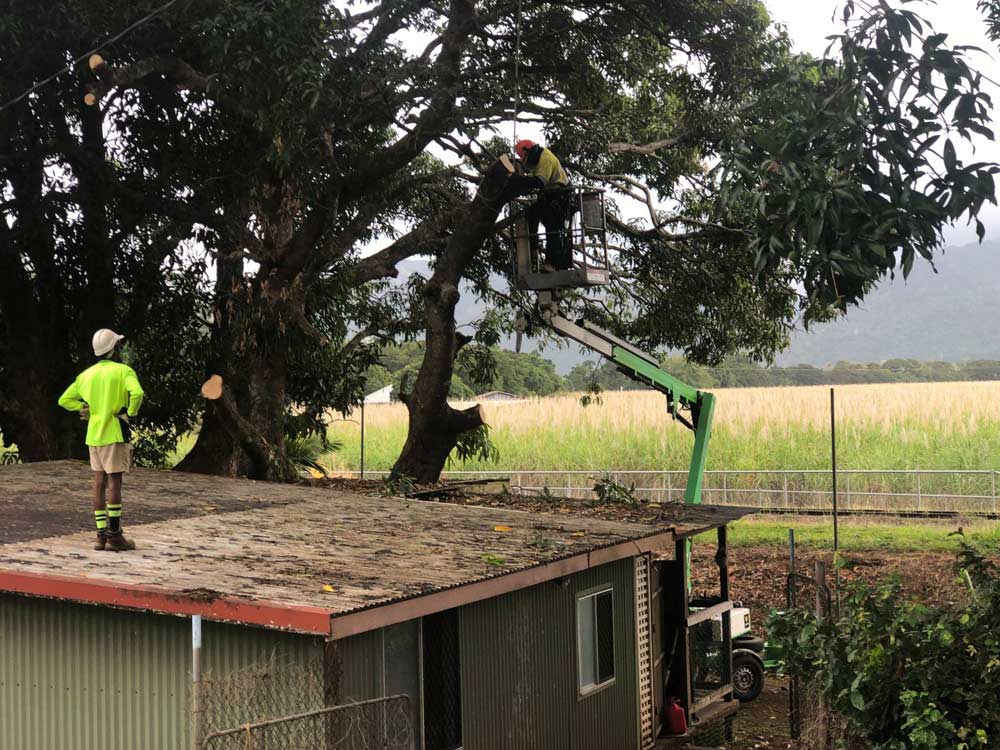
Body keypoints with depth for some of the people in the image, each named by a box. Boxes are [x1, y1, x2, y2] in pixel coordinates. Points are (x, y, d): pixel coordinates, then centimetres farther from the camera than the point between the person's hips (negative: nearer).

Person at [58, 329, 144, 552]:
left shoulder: (86, 374, 11)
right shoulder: (123, 371, -8)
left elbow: (64, 400, 15)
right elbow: (137, 393, -26)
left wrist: (87, 410, 11)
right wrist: (130, 413, -10)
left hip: (94, 434, 6)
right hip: (114, 433, -6)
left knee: (99, 482, 9)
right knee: (114, 482, -4)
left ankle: (101, 534, 10)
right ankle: (114, 535, -2)